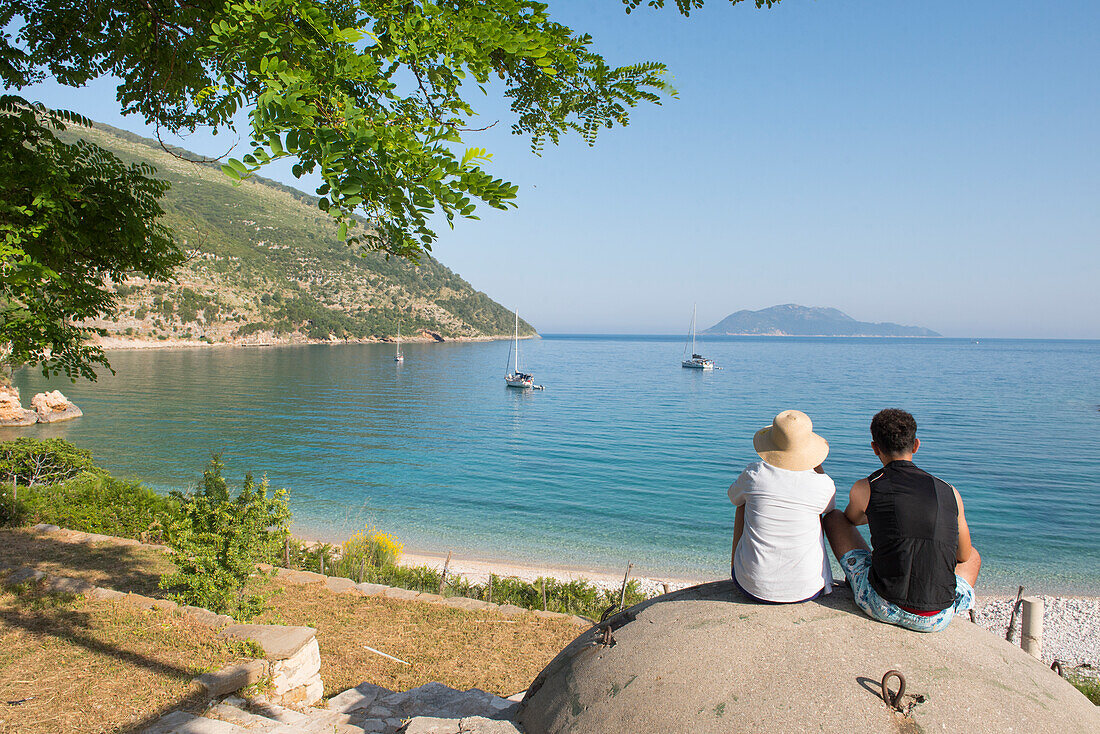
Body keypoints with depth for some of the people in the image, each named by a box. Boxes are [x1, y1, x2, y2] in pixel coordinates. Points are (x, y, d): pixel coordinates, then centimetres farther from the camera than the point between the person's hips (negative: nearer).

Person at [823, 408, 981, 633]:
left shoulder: (865, 489, -3)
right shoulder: (950, 492, 3)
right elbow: (963, 556, 18)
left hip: (882, 608, -2)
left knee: (834, 517, 17)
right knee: (973, 556, 34)